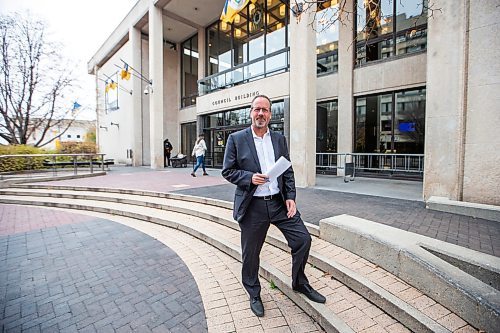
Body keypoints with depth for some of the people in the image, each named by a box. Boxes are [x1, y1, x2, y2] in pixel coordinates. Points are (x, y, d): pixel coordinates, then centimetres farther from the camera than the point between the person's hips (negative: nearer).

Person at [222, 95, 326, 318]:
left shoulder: (279, 139, 8)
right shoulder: (236, 139, -3)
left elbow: (288, 171, 9)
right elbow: (227, 171, -3)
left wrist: (290, 197, -2)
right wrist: (249, 177, -19)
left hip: (279, 202, 4)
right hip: (252, 206, -3)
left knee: (303, 239, 5)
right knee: (250, 254, 10)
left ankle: (300, 283, 34)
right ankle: (254, 295, 38)